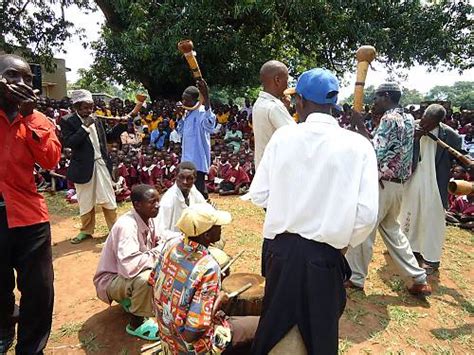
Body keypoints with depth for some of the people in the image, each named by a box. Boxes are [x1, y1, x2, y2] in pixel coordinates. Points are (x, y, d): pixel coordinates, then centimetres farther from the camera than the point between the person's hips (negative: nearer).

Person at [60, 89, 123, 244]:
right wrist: (85, 127, -23)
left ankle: (114, 228, 21)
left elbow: (105, 137, 16)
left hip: (101, 164, 4)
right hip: (84, 167, -3)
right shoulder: (67, 121, -9)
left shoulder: (96, 120, 6)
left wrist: (119, 125, 4)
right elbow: (69, 143, -21)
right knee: (85, 201, 10)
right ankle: (86, 230, 27)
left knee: (108, 199, 9)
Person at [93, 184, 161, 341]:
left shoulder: (148, 220, -6)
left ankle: (130, 300, 13)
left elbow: (154, 246, 7)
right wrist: (158, 252, -29)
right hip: (110, 279, -8)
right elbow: (129, 266, -43)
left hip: (126, 275, 8)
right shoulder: (126, 225, -32)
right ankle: (136, 324, -8)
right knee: (145, 278, -34)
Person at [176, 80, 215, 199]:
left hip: (198, 158, -9)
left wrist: (206, 97, -54)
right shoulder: (188, 113, 11)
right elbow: (181, 132, 21)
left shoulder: (201, 112, -17)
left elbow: (209, 124, -42)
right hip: (188, 158, 9)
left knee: (198, 189, -7)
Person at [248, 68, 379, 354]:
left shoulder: (282, 136, -8)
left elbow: (258, 195, -4)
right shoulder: (358, 145, -10)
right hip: (324, 256, -1)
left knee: (273, 329, 25)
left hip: (281, 249, 1)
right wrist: (344, 243, 4)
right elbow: (367, 215, -15)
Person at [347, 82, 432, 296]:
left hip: (382, 184, -9)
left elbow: (375, 154, -23)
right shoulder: (407, 119, 14)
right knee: (391, 229, 19)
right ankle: (420, 280, 23)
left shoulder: (389, 119, -15)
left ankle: (355, 278, 17)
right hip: (398, 184, 9)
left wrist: (360, 126, -17)